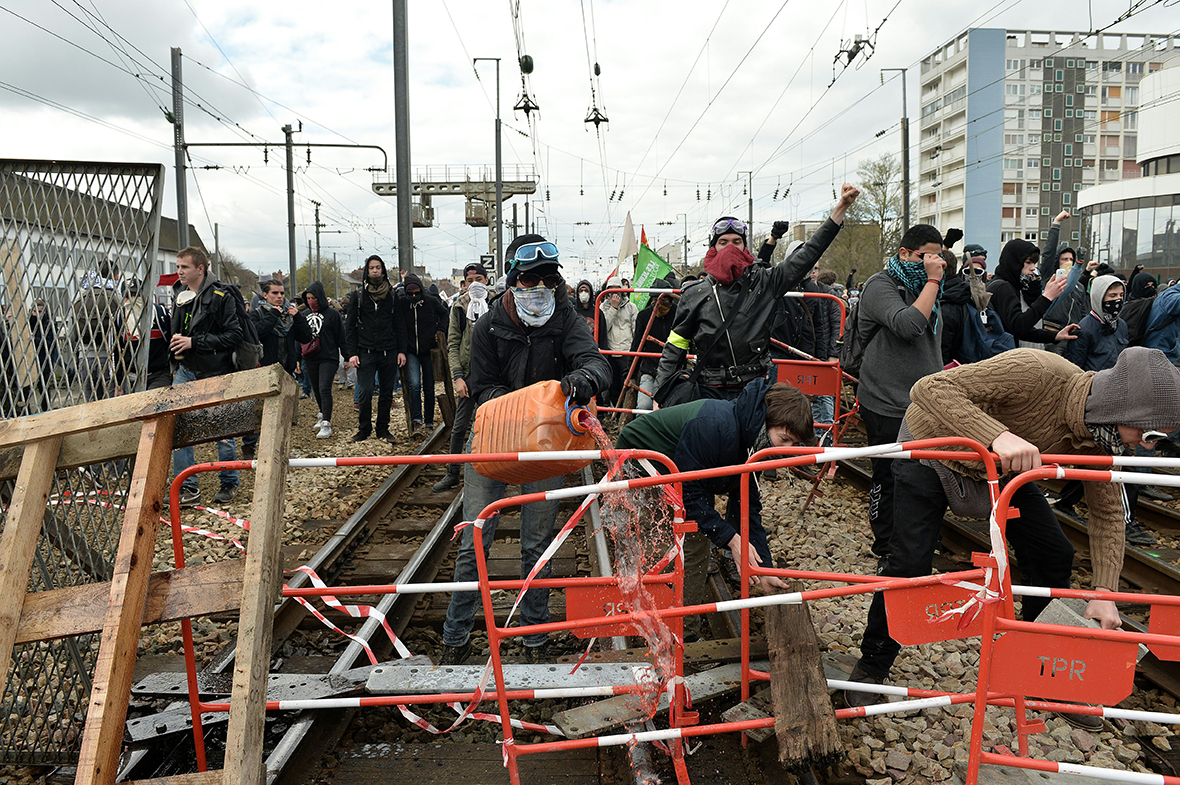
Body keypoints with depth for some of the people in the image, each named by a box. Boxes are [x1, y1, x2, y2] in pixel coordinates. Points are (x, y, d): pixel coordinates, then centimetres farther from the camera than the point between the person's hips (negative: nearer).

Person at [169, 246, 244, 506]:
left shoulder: (220, 296, -12)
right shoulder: (179, 294, 10)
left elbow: (234, 335, -17)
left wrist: (194, 342, -20)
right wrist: (176, 353, 6)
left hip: (215, 373, -6)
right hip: (186, 371, 6)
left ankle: (229, 483, 22)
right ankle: (188, 489, 2)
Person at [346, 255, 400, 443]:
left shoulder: (392, 295, 7)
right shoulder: (359, 295, 5)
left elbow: (399, 324, 9)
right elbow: (350, 326, 4)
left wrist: (401, 350, 1)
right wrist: (352, 353, -4)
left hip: (389, 352, 1)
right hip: (366, 352, -1)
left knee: (387, 392, 6)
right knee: (365, 392, -7)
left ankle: (383, 429, 17)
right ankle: (364, 428, 8)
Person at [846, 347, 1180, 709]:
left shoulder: (1098, 437, -17)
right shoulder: (1035, 371, -39)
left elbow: (1108, 512, -4)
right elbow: (930, 387, -44)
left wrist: (1104, 593, -15)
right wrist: (998, 436, -57)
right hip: (930, 448, -6)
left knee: (1054, 556, 0)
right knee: (911, 563, -15)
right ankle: (872, 666, 8)